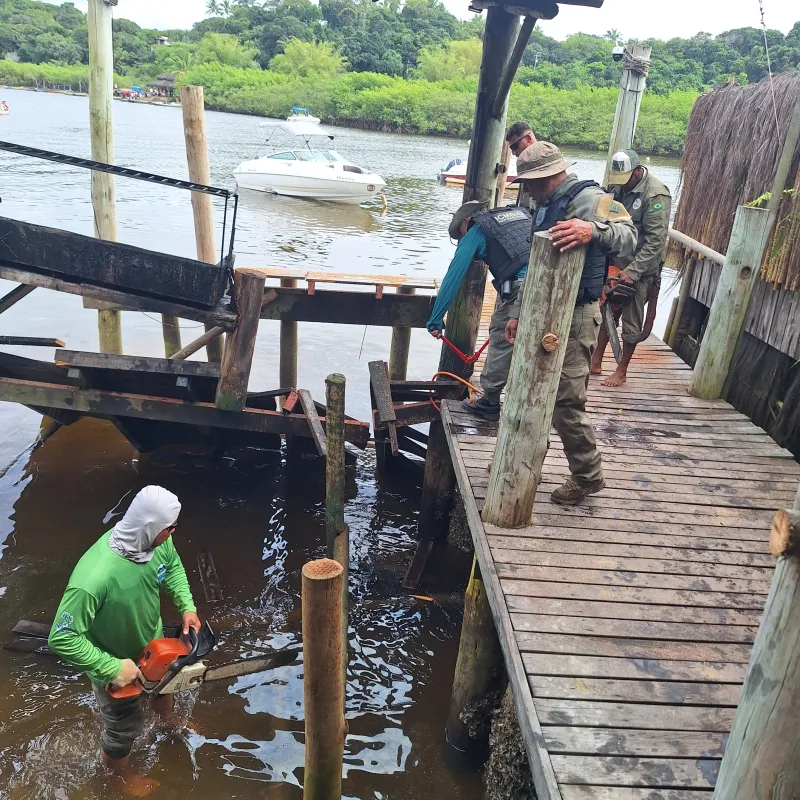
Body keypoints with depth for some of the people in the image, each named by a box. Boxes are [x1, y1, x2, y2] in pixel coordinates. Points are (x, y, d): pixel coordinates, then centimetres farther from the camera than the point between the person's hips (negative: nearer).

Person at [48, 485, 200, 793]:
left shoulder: (157, 540, -26)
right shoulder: (93, 579, -46)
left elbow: (173, 566, -2)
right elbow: (61, 638, -36)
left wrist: (187, 606, -12)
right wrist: (112, 668, -32)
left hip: (152, 641, 6)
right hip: (115, 663, -6)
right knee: (126, 724, 20)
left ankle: (167, 718, 71)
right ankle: (118, 772, 55)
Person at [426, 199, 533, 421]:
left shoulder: (475, 231, 14)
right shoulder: (521, 213, 30)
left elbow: (453, 277, 10)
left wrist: (435, 319, 13)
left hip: (520, 287, -6)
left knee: (500, 340, 11)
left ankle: (489, 404, 18)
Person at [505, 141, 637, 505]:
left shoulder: (588, 199, -14)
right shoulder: (546, 206, 15)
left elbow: (627, 239, -31)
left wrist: (592, 229, -51)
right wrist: (517, 313, 18)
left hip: (574, 318, -9)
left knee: (566, 403, -5)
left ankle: (587, 477, 13)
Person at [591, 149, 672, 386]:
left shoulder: (656, 195, -19)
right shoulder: (620, 185, 3)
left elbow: (655, 240, -21)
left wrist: (632, 271, -25)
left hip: (640, 268, -7)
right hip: (615, 262, 7)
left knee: (631, 320, 2)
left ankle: (622, 371, 13)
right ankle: (596, 360, 25)